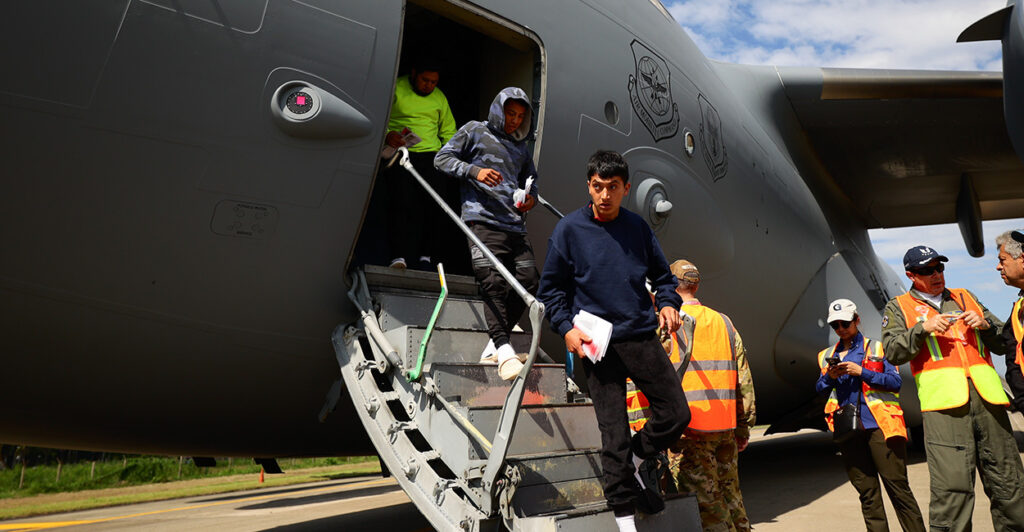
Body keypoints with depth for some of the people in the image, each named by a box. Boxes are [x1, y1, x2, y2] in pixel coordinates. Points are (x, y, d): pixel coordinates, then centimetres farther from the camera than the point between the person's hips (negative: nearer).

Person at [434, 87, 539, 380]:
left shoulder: (521, 147, 28)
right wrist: (474, 171, -12)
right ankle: (504, 349, -22)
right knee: (494, 281, -18)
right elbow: (442, 158, 4)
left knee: (528, 281, -4)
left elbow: (531, 180, 35)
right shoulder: (474, 131, 11)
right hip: (482, 219, -6)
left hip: (515, 224, 6)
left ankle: (496, 342, 6)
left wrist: (531, 197, 10)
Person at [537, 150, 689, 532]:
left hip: (642, 337, 4)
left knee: (677, 414, 3)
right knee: (613, 432, 0)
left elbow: (662, 275, 20)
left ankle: (636, 461, 31)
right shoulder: (569, 230, -1)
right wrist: (566, 328, -10)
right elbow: (551, 289, 4)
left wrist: (667, 303, 0)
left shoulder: (638, 228, 8)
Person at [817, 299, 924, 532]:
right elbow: (819, 389, 12)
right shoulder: (827, 355, 17)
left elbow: (896, 381, -4)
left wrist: (861, 372, -13)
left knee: (897, 486, -5)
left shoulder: (876, 348, 6)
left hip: (879, 425, -3)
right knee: (867, 493, 7)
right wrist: (830, 377, -7)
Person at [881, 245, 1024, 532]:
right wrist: (922, 329, -11)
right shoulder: (898, 307, 15)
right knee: (952, 487, -13)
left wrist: (985, 325, 3)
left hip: (986, 398, 4)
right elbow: (892, 352, 1)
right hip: (944, 402, -4)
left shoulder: (965, 298, 25)